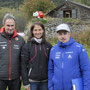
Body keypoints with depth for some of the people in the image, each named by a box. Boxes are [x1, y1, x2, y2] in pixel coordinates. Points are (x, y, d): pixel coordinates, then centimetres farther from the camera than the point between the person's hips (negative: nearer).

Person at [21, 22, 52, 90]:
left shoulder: (48, 46, 6)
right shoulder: (27, 46, -2)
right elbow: (23, 65, -4)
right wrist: (25, 82, -8)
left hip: (45, 81, 2)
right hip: (32, 81, -2)